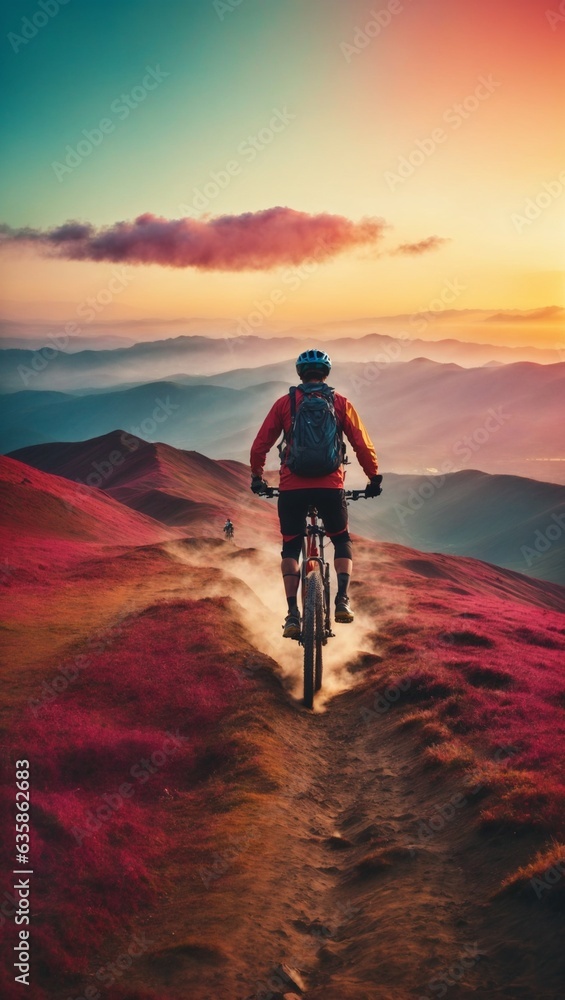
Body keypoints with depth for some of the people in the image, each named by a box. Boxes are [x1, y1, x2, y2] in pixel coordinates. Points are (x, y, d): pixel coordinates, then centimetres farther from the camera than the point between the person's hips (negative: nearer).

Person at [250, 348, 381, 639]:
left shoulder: (284, 403, 8)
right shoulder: (340, 403, 8)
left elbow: (259, 446, 5)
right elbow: (363, 445, 3)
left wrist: (256, 477, 20)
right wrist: (374, 478, 17)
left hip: (292, 487, 0)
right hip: (330, 486, 0)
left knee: (290, 547, 15)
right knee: (341, 540, 23)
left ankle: (293, 614, 3)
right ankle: (342, 600, 4)